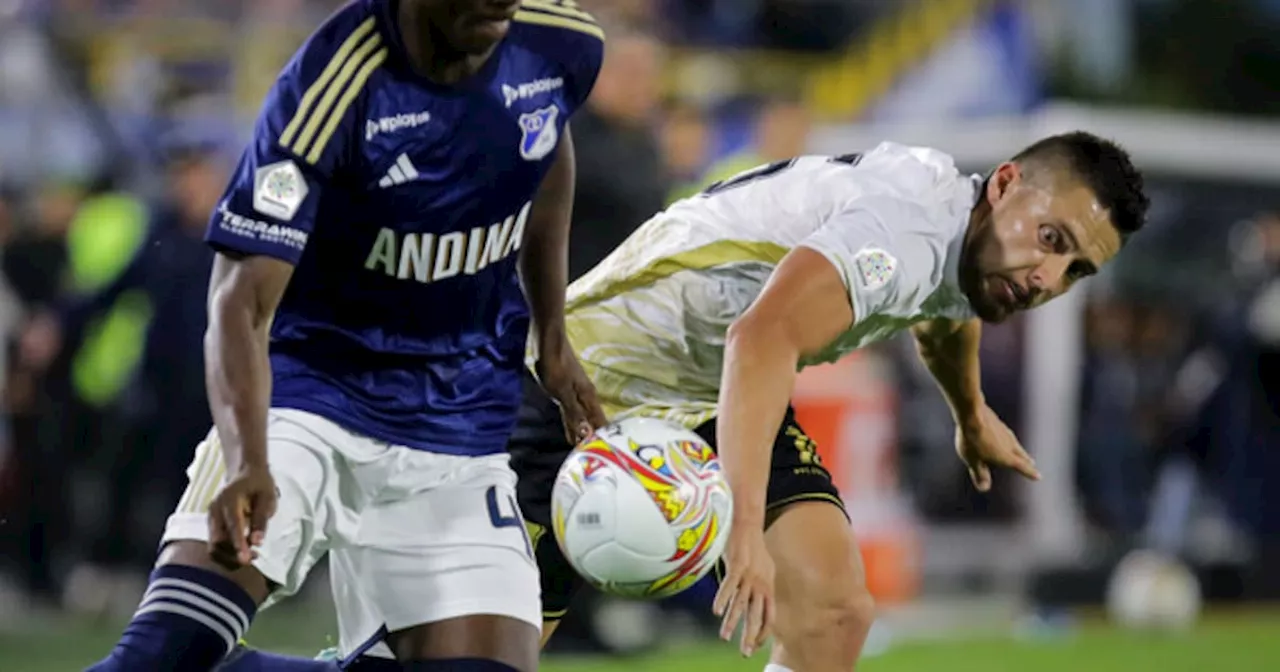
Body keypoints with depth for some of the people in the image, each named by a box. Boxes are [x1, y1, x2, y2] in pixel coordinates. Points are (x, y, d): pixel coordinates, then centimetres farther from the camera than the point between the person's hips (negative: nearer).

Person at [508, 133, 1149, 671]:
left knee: (832, 611, -13)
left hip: (722, 395, 8)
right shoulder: (910, 225, -32)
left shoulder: (970, 250, 0)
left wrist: (971, 415, 46)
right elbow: (764, 338, -47)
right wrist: (746, 526, -55)